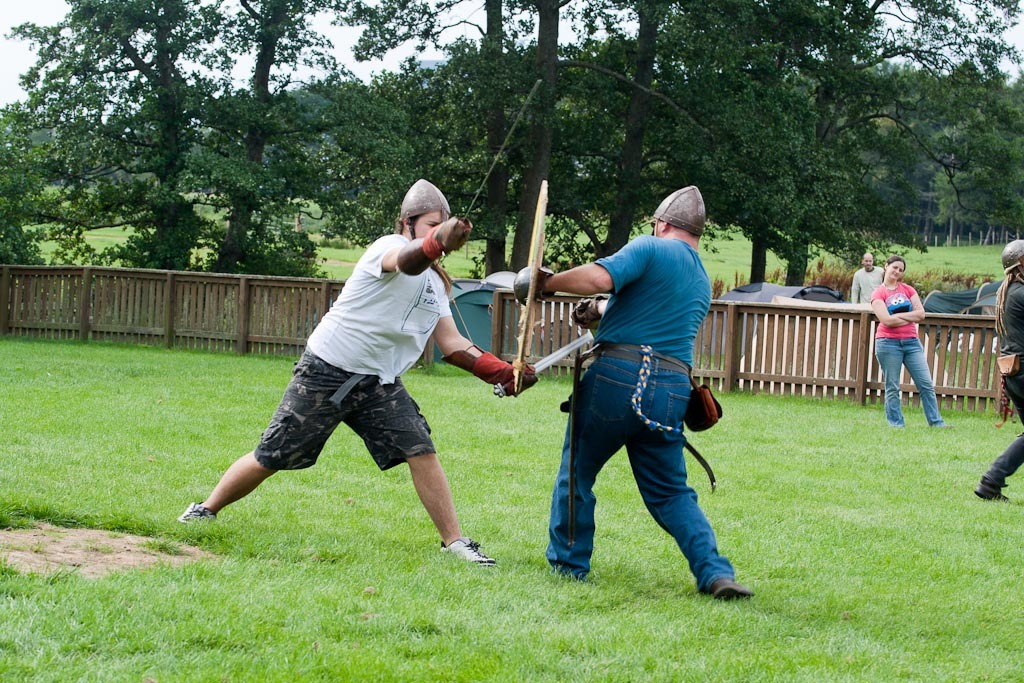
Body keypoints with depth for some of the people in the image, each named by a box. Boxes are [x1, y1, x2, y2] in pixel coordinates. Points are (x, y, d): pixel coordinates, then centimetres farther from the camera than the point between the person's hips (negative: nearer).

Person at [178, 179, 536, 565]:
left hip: (380, 382, 7)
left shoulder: (435, 284, 10)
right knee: (270, 459, 0)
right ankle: (206, 511, 21)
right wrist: (437, 242, -63)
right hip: (324, 373, -7)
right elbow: (406, 260, -40)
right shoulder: (389, 246, -14)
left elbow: (451, 344, 8)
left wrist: (502, 373, -5)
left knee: (421, 451, -10)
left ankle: (454, 541, -3)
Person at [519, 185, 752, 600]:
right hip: (673, 390, 6)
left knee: (576, 472, 14)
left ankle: (567, 565, 21)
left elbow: (598, 277, -17)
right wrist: (601, 311, 37)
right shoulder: (703, 283, 21)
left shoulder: (652, 248, -1)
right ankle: (715, 573, -1)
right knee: (670, 491, 14)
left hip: (618, 376, -6)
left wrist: (546, 284, -4)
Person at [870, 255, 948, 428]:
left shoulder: (908, 290, 11)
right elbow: (886, 320, -13)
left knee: (926, 385, 0)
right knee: (892, 388, -1)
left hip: (911, 342, 4)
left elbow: (921, 314, 0)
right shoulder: (878, 293, 0)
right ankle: (895, 424, 4)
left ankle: (935, 422, 4)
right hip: (888, 343, -4)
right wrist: (910, 317, -5)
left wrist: (898, 316, -8)